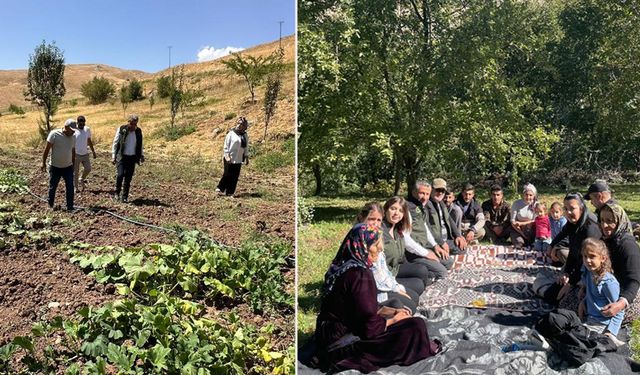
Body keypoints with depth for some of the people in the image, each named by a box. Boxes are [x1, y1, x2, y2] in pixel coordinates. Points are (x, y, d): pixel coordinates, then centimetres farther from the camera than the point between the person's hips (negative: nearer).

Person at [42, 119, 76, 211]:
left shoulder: (73, 137, 2)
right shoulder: (54, 134, -12)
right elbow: (47, 149, -8)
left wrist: (73, 165, 17)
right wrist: (44, 163, -9)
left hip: (68, 167, 3)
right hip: (55, 167, -3)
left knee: (70, 187, -4)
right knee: (53, 187, 11)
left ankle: (70, 207, 3)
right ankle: (50, 205, 30)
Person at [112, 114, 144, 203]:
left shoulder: (138, 131, 5)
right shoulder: (121, 130, -6)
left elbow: (140, 145, 17)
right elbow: (115, 143, -3)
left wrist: (141, 156, 7)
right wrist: (113, 156, -7)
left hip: (132, 158, 3)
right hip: (122, 157, -3)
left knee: (128, 178, 3)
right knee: (120, 174, -16)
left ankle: (125, 197, 11)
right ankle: (117, 193, 6)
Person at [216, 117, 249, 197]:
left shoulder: (245, 135, 9)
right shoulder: (231, 133, -6)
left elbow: (246, 147, 14)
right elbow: (226, 145, -7)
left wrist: (246, 157, 12)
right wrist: (227, 156, -13)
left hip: (238, 159, 5)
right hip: (229, 159, -5)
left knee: (235, 176, 4)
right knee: (227, 174, -2)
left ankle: (230, 193, 12)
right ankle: (220, 189, 16)